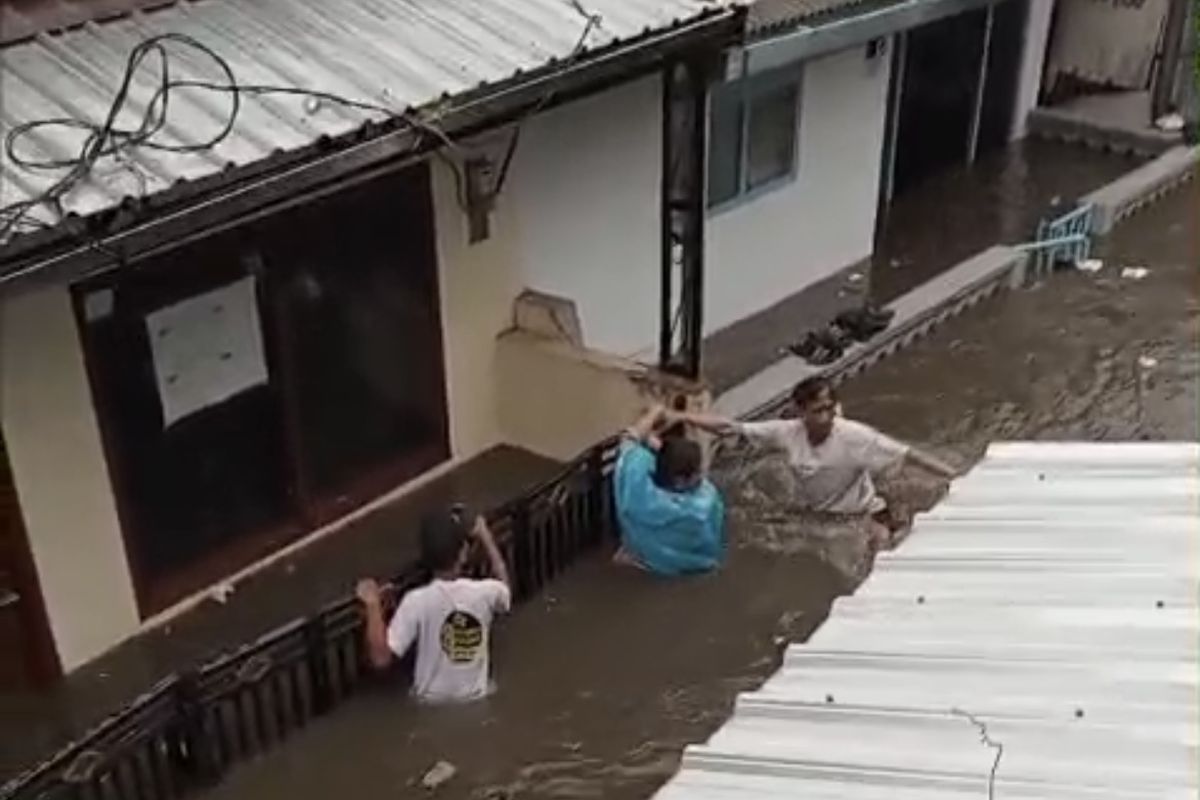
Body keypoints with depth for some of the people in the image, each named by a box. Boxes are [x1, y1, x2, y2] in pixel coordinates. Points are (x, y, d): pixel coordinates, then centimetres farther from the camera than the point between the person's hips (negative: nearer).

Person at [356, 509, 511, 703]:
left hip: (431, 704, -1)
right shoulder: (485, 592, -16)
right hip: (476, 700, 2)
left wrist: (372, 603, -15)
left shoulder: (417, 601, -24)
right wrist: (485, 536, 18)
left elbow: (380, 658, -23)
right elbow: (504, 587, 11)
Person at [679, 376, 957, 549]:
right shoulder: (788, 432, -18)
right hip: (814, 515, 5)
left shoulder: (855, 436, -26)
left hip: (862, 514, -4)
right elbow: (729, 427, -15)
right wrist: (679, 417, -17)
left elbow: (909, 455, -26)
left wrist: (955, 475, -34)